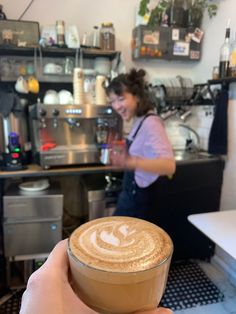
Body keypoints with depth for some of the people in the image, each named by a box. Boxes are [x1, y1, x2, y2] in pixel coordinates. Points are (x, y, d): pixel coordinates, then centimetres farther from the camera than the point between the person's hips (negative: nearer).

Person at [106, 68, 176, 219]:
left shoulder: (150, 123, -23)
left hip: (140, 199, -9)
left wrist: (132, 162, -51)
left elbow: (169, 165, -37)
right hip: (132, 195, 9)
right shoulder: (140, 121, 4)